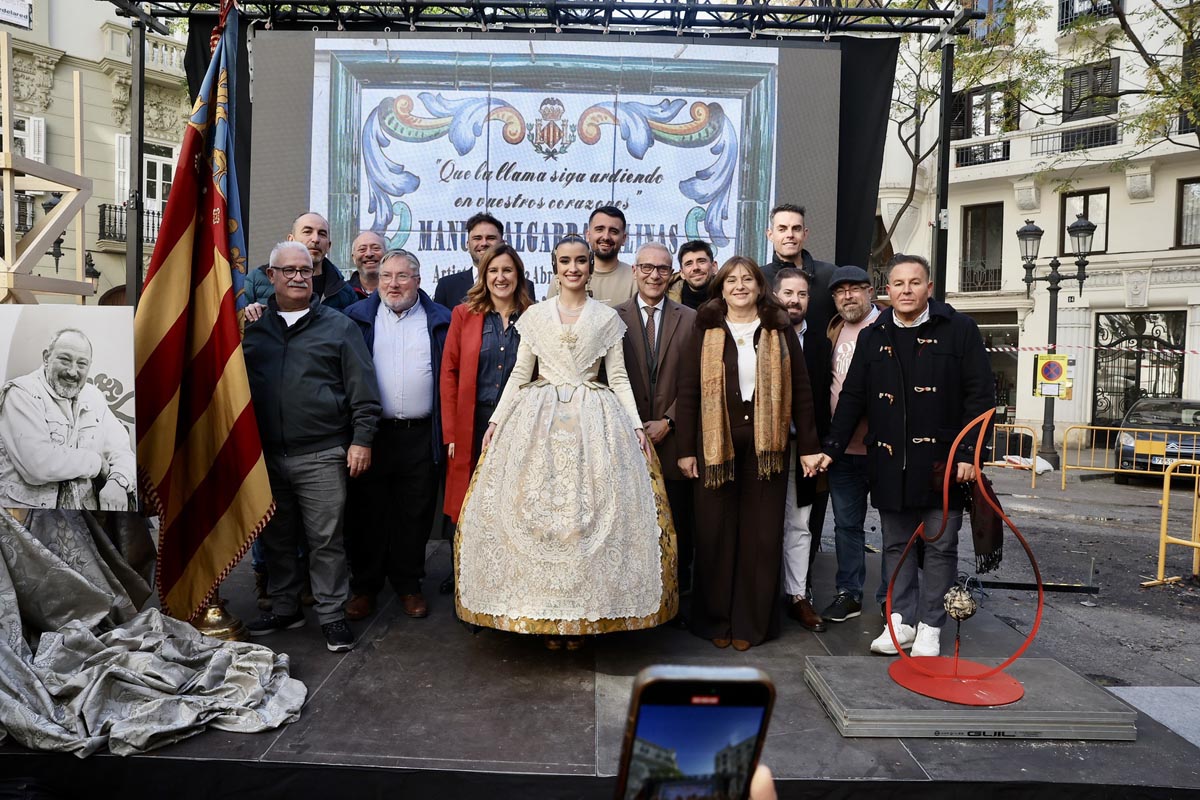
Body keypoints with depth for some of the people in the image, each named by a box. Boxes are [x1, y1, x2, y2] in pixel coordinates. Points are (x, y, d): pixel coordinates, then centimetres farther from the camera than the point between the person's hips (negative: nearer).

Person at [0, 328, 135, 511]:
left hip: (83, 512, 6)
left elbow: (121, 449, 8)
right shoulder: (20, 393, -7)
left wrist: (118, 482, -13)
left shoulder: (94, 397, 11)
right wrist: (98, 462, -7)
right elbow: (38, 464, -20)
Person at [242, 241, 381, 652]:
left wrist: (362, 438, -6)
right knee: (276, 537, 14)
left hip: (321, 456, -3)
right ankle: (284, 607, 31)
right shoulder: (253, 326, 11)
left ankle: (331, 614, 16)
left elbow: (362, 390, 1)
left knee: (325, 539, 2)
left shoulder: (337, 326, 5)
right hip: (266, 456, 3)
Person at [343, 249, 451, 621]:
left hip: (421, 437, 0)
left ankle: (408, 584, 23)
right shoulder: (357, 317, 8)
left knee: (415, 514, 8)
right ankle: (364, 586, 22)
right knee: (368, 513, 7)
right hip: (372, 433, 0)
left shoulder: (440, 320, 8)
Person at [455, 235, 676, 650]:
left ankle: (581, 612, 9)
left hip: (594, 421, 0)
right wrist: (497, 419, 1)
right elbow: (520, 374, 9)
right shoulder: (534, 315, 9)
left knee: (588, 510, -3)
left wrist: (636, 425, -3)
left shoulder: (607, 317, 7)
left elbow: (619, 377, 6)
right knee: (535, 510, -2)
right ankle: (545, 612, 10)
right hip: (540, 420, 1)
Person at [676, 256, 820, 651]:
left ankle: (752, 622, 17)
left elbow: (800, 390, 7)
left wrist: (809, 446, 3)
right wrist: (686, 449, -2)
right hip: (718, 445, 0)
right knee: (716, 533, 3)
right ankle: (715, 620, 17)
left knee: (762, 535, 4)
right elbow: (688, 390, 4)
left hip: (765, 445, 1)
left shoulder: (779, 331, 8)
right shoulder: (706, 331, 7)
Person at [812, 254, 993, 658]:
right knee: (896, 545, 11)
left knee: (940, 546, 7)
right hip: (889, 463, 4)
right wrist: (831, 447, 4)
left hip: (942, 462, -3)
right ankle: (902, 620, 23)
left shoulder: (959, 329, -2)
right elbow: (852, 398, 10)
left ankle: (930, 626, 18)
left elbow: (980, 395, -4)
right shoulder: (872, 337, 9)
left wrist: (969, 453, -11)